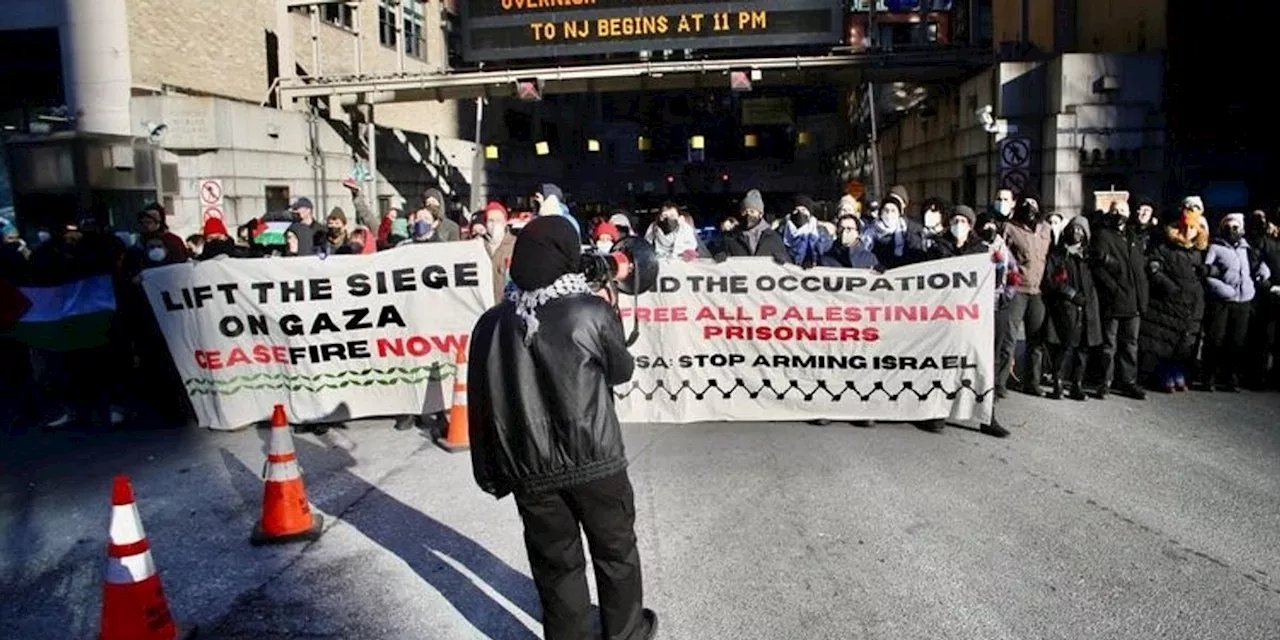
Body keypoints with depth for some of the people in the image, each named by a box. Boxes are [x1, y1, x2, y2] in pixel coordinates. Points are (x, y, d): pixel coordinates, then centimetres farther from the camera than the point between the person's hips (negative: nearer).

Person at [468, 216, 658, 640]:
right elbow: (621, 370, 4)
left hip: (531, 469, 2)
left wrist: (492, 473, 11)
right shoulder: (593, 311, -13)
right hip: (595, 461, -2)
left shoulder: (491, 324, -4)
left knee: (555, 564, 15)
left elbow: (481, 405, 1)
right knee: (616, 551, 19)